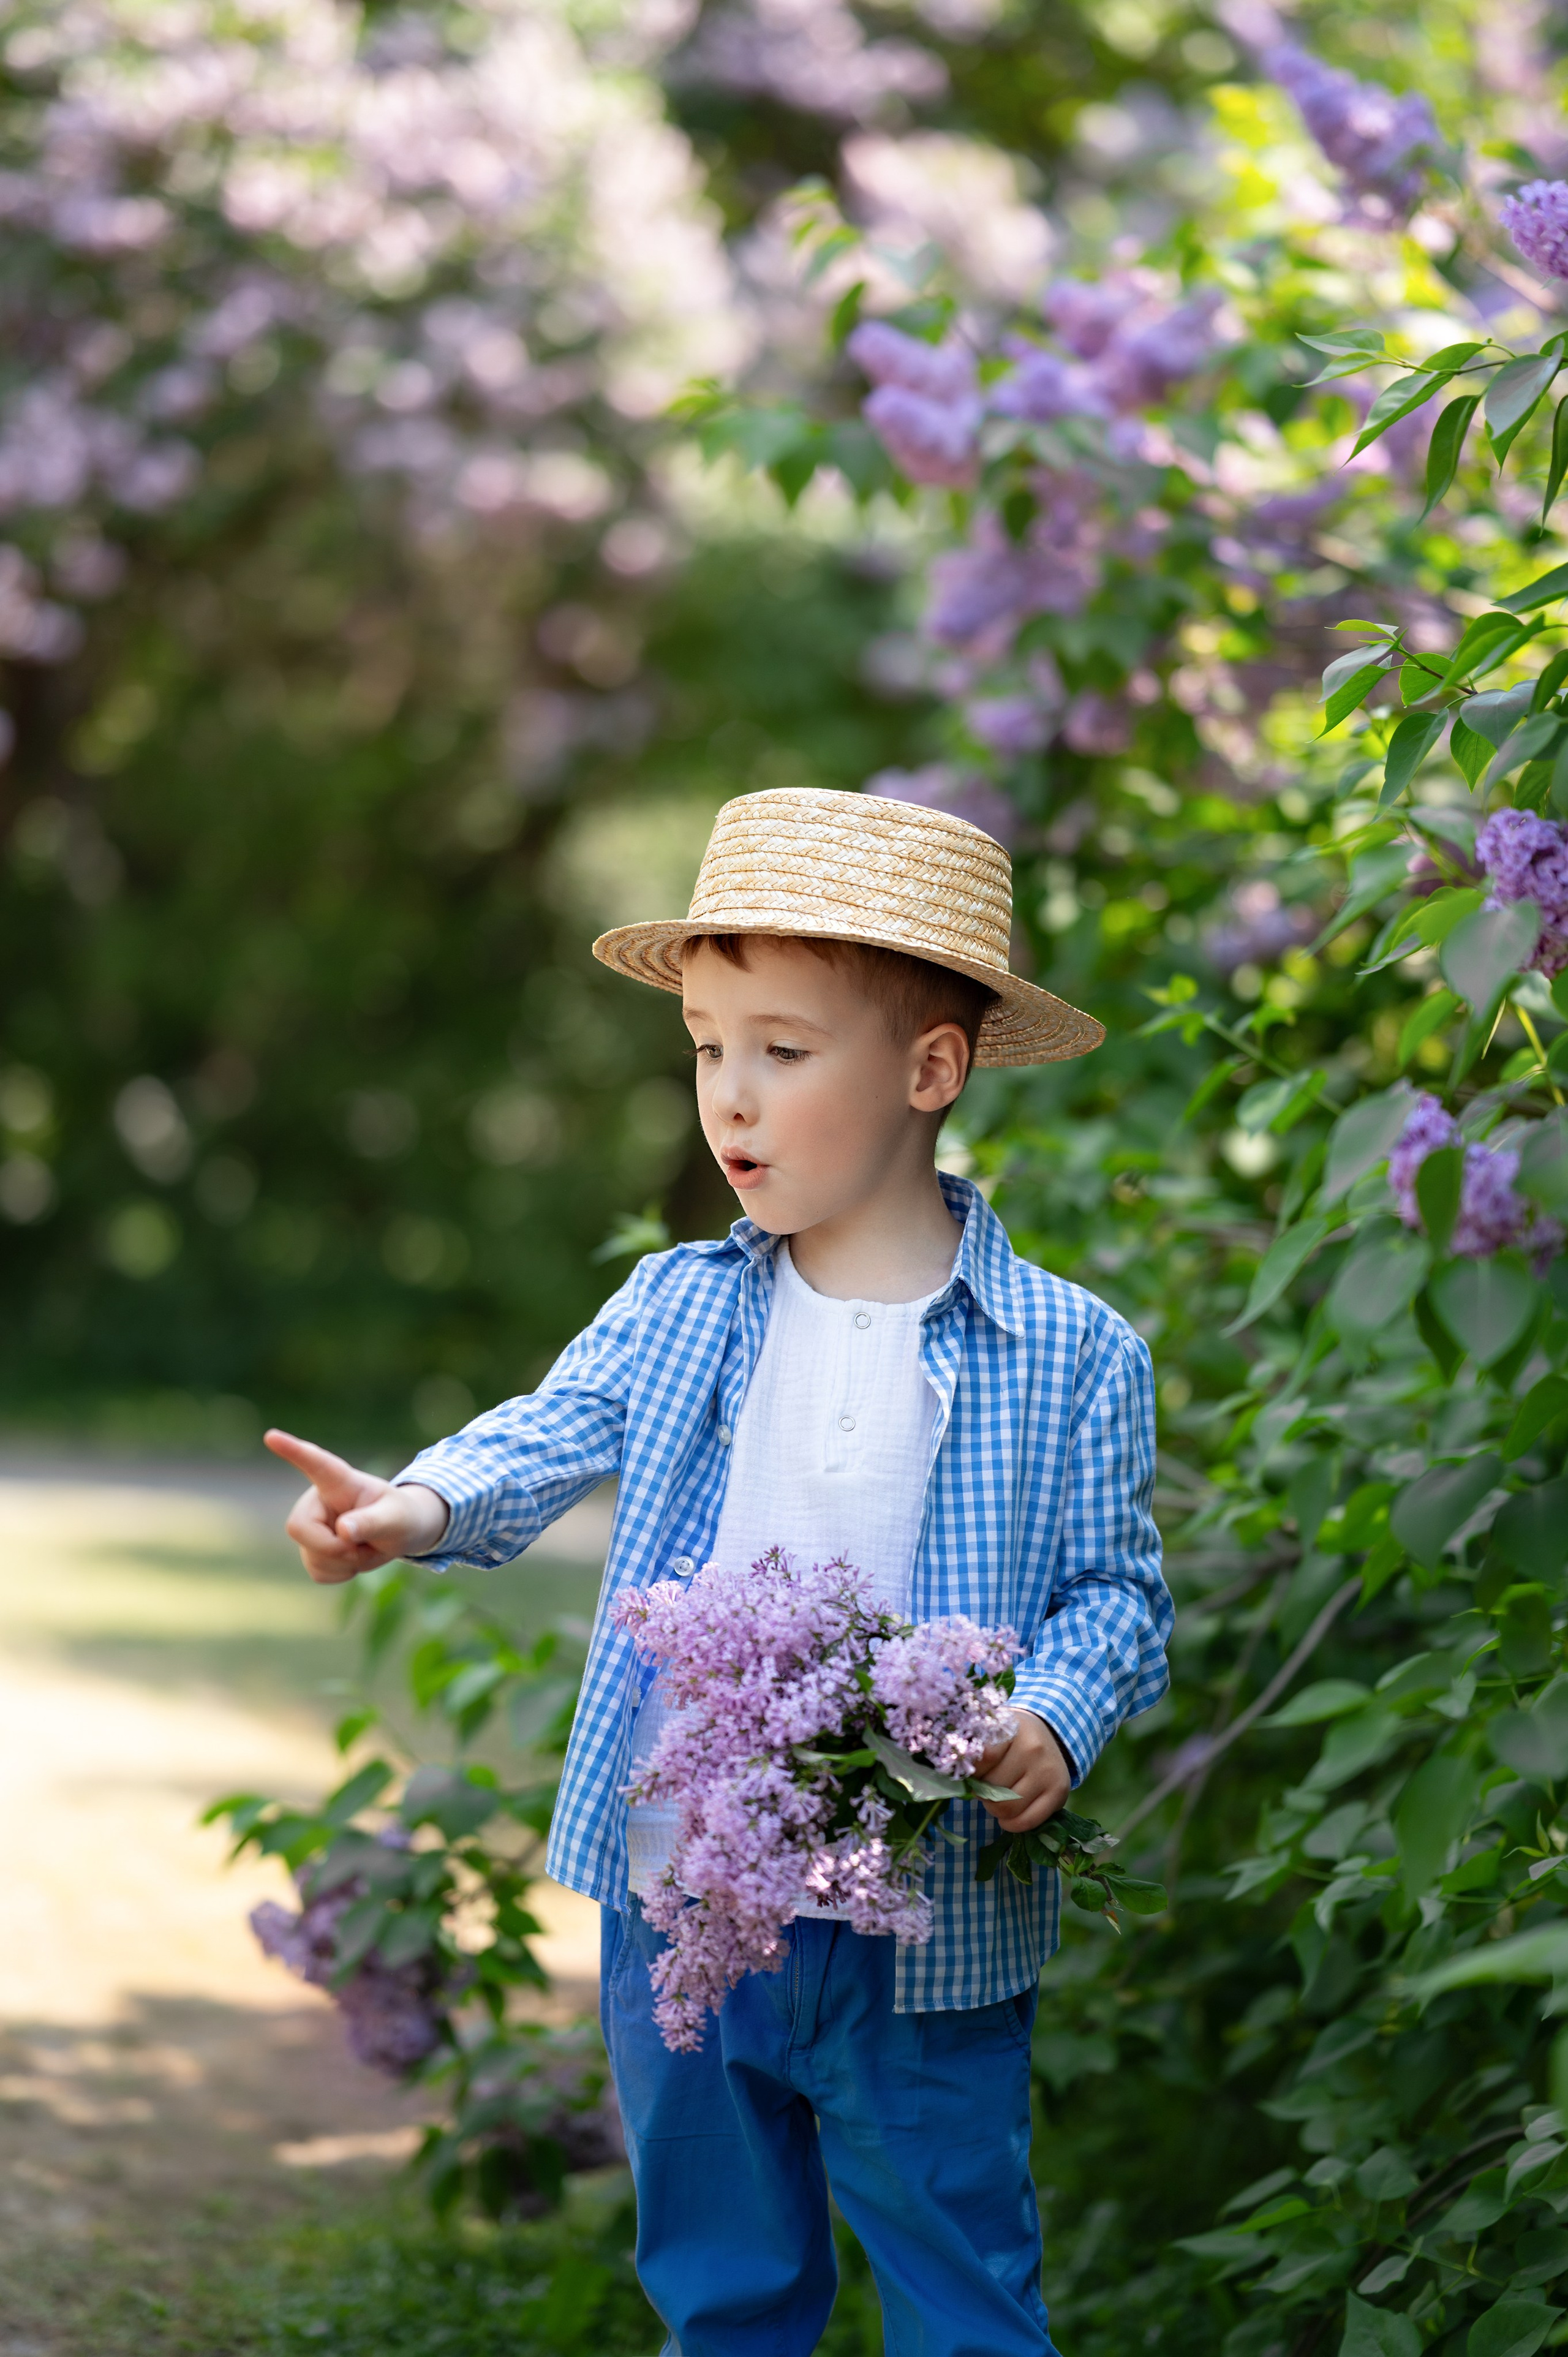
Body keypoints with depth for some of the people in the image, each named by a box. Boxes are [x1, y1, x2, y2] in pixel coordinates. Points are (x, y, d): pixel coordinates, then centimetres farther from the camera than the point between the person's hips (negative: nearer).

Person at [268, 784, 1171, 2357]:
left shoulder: (1066, 1352, -6)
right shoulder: (678, 1311, 4)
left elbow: (1116, 1591, -2)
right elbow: (548, 1439, -8)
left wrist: (1055, 1716, -22)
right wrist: (420, 1506, -29)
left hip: (929, 1931, -3)